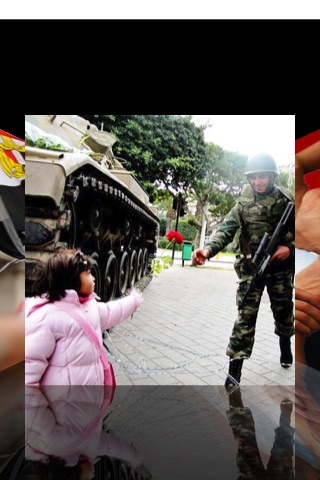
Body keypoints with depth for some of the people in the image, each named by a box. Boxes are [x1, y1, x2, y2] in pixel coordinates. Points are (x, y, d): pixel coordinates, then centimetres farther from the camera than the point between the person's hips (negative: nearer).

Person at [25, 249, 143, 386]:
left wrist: (133, 300, 36)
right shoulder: (45, 317, -26)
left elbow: (110, 313, 25)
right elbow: (30, 364, -26)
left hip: (93, 382, 9)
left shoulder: (87, 305, 4)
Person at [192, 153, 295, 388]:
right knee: (245, 316, -5)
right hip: (251, 267, -1)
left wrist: (290, 247, -17)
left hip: (281, 266, 1)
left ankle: (285, 345, 48)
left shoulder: (287, 199, -4)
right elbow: (226, 230, -14)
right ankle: (234, 369, -1)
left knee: (284, 311, 19)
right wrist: (208, 249, -32)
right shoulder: (244, 202, -3)